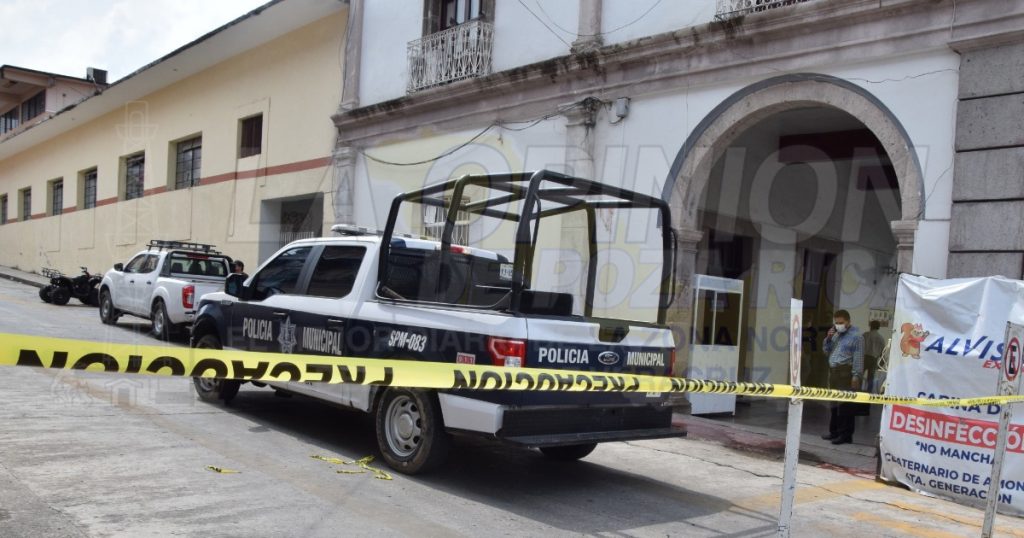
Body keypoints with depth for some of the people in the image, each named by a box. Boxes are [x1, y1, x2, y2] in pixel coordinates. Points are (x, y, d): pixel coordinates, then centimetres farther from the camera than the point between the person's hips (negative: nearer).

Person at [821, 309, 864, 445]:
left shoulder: (855, 336, -6)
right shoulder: (836, 335, 19)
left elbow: (858, 358, -12)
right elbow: (827, 352, 22)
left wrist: (856, 376, -19)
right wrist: (828, 339, 6)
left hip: (846, 373, -8)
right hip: (833, 372, 8)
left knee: (845, 405, -7)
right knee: (834, 403, 12)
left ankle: (845, 434, -3)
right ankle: (834, 431, 20)